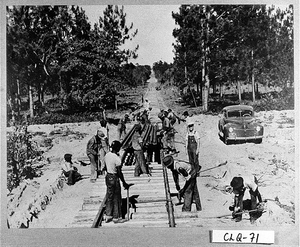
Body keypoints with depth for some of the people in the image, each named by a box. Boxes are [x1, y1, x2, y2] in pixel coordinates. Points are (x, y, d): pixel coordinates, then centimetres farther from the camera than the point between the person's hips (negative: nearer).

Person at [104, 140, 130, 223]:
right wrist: (124, 183, -10)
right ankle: (116, 217, 19)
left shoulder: (107, 155, 0)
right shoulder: (117, 158, -23)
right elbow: (119, 173, -20)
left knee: (109, 197, 18)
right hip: (114, 178, -8)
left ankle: (108, 216, 27)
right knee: (116, 198, 8)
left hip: (108, 177, 8)